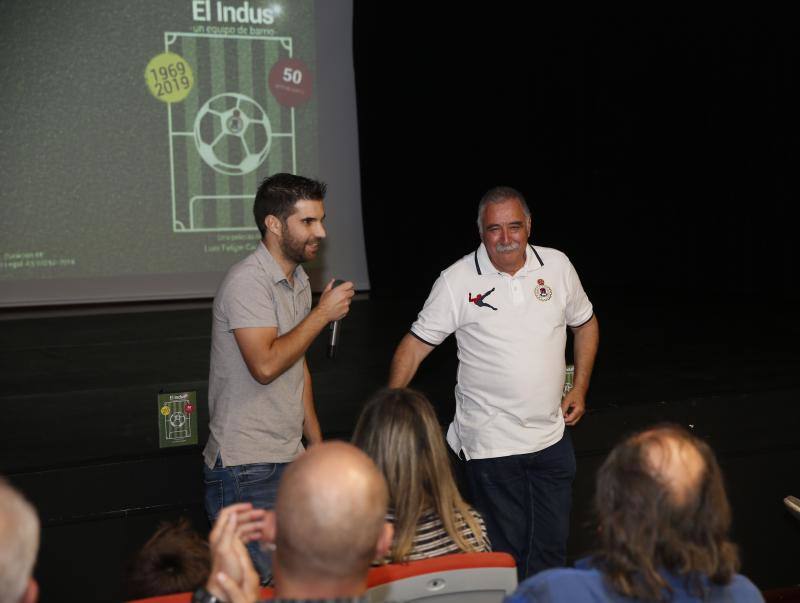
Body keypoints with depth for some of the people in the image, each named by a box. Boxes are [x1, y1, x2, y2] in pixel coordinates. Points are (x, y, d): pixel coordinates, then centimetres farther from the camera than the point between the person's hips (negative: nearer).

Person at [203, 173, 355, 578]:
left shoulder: (299, 280, 14)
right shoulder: (248, 281, -15)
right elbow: (266, 365, -26)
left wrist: (316, 445, 20)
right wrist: (322, 314, -15)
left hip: (289, 460, 9)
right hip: (247, 469, -8)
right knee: (263, 584, -7)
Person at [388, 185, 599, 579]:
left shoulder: (557, 266, 1)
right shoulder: (458, 281, -9)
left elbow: (585, 324, 16)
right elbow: (415, 344, -6)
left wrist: (580, 388, 8)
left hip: (551, 436, 4)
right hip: (491, 443, -4)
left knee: (552, 546, 13)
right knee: (506, 550, 5)